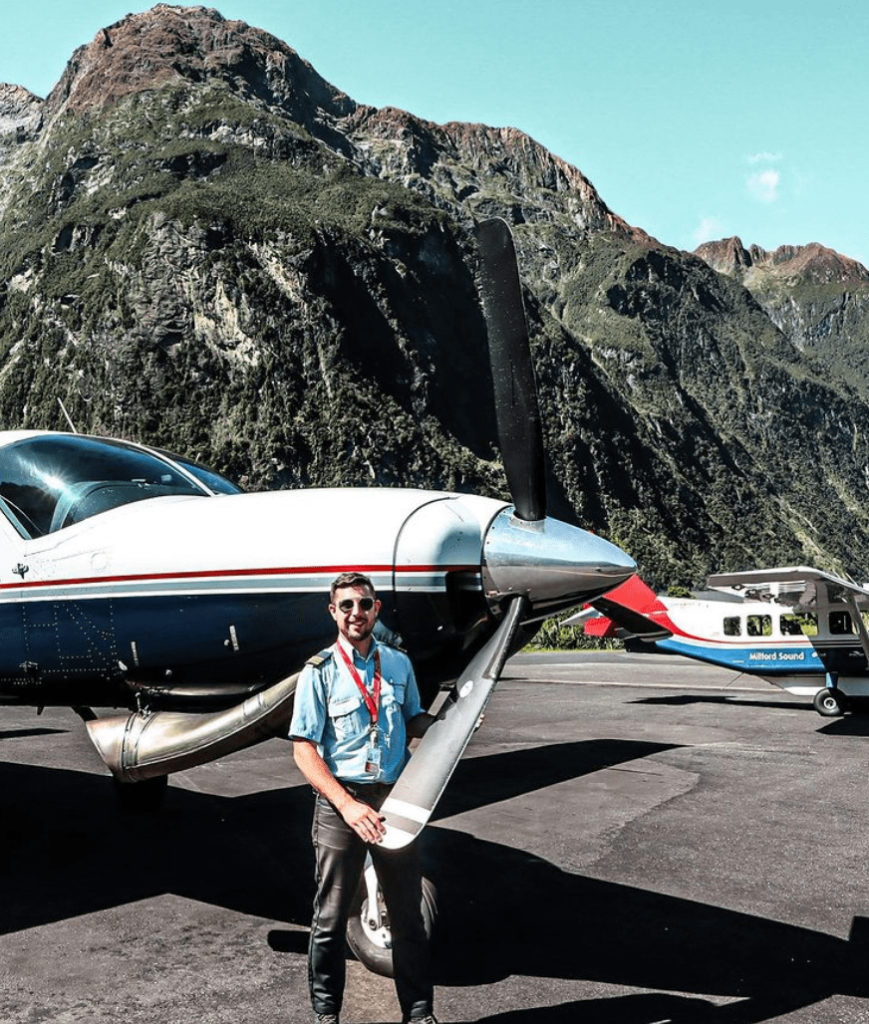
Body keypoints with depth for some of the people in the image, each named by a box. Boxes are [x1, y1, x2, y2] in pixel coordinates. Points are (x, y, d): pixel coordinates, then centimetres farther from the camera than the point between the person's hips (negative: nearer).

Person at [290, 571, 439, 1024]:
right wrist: (347, 805, -19)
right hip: (339, 801, -3)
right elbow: (303, 750, -9)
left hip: (395, 798, 3)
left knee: (408, 911, 10)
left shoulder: (399, 663, 6)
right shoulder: (319, 672, -6)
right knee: (331, 916, 9)